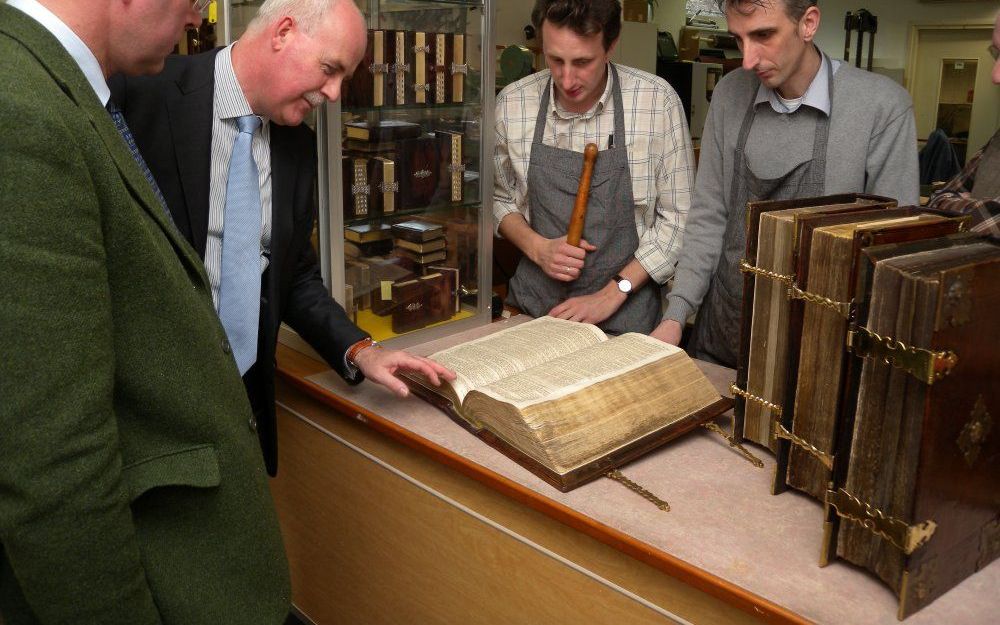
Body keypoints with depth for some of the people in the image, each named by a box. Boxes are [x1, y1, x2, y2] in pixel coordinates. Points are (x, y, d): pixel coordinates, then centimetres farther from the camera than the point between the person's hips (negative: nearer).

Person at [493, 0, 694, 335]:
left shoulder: (658, 100, -11)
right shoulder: (511, 103, -4)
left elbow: (677, 216, -6)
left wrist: (612, 294, -12)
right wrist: (538, 248, -9)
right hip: (533, 304, 2)